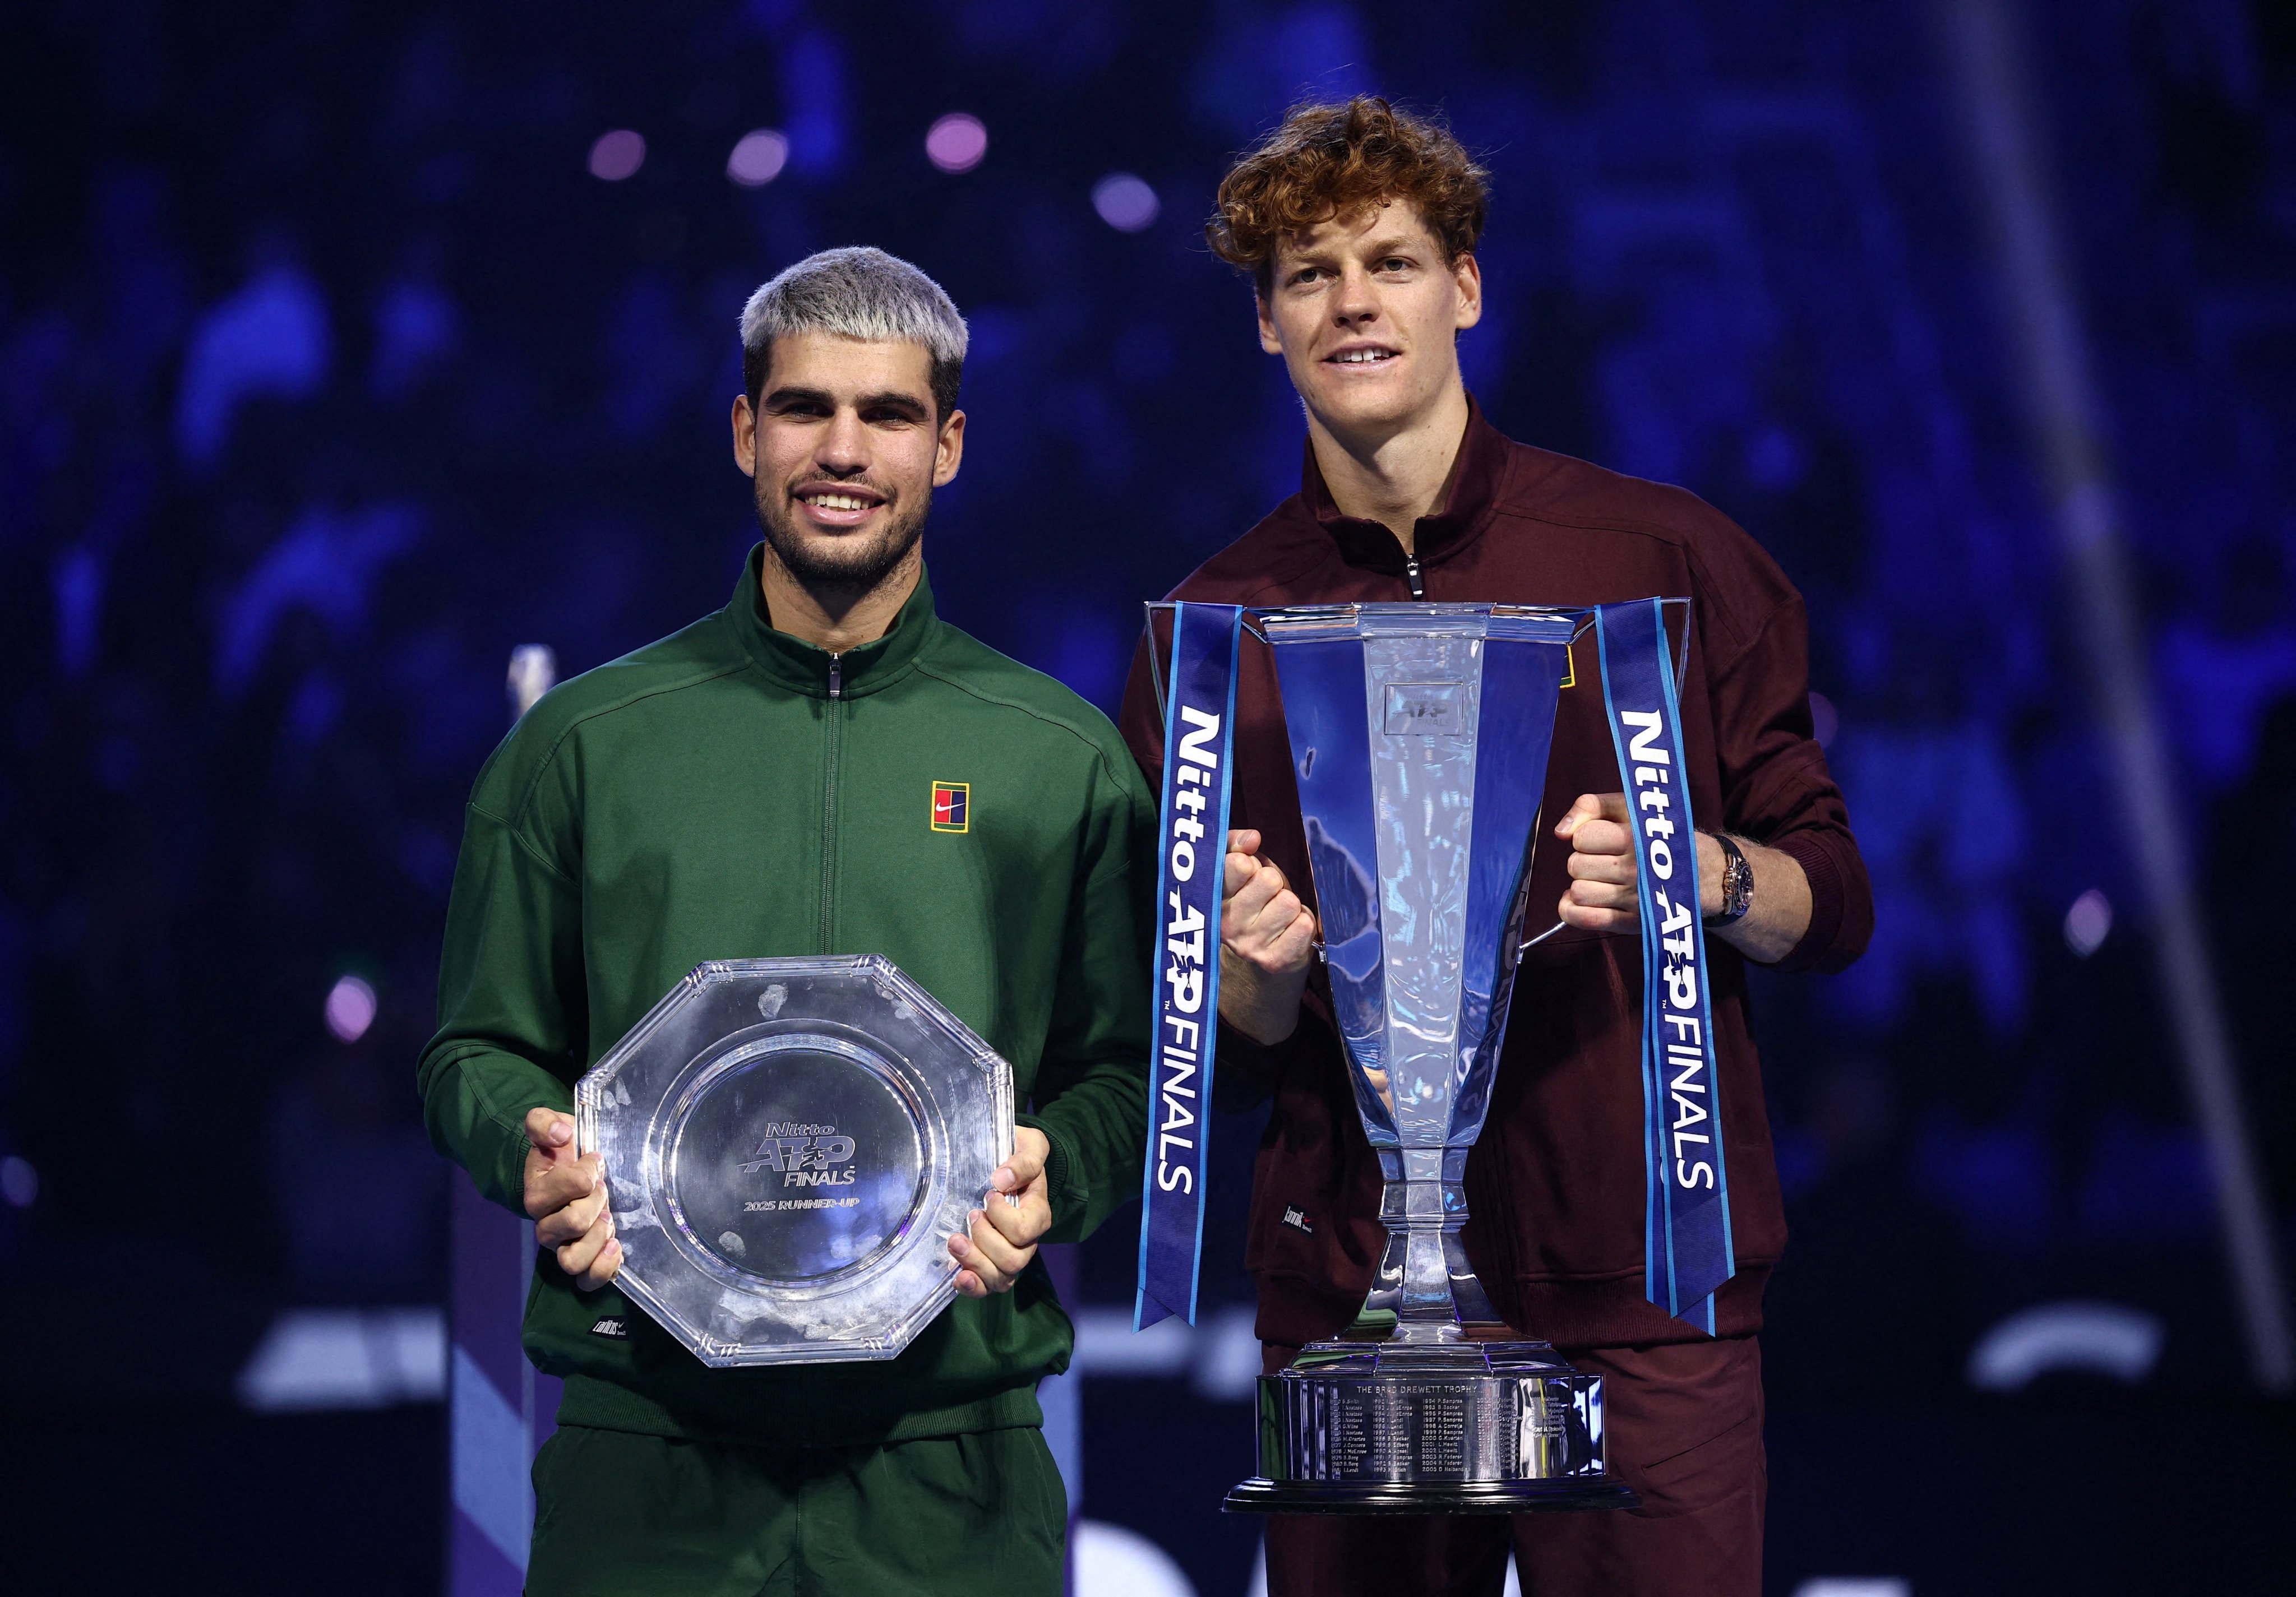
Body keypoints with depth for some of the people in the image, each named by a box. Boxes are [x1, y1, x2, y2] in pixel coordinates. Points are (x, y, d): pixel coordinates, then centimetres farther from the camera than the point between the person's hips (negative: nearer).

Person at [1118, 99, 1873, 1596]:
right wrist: (1258, 967, -9)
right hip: (1342, 1289, 2)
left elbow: (1835, 906, 6)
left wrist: (1689, 870, -14)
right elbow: (1212, 1055, 13)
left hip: (1637, 1287, -2)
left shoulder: (1669, 559, 5)